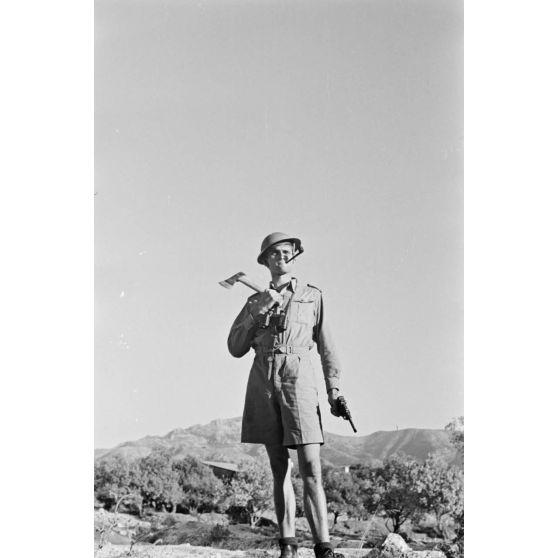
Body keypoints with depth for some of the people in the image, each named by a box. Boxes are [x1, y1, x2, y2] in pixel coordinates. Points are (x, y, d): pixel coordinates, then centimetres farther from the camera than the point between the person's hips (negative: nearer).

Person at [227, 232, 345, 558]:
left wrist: (333, 389, 2)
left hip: (298, 377, -2)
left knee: (311, 470, -11)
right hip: (263, 381, 2)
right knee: (280, 469, 4)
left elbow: (326, 347, 11)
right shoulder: (255, 301, 16)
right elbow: (235, 348, 9)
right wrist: (257, 311, -3)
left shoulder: (312, 296, 13)